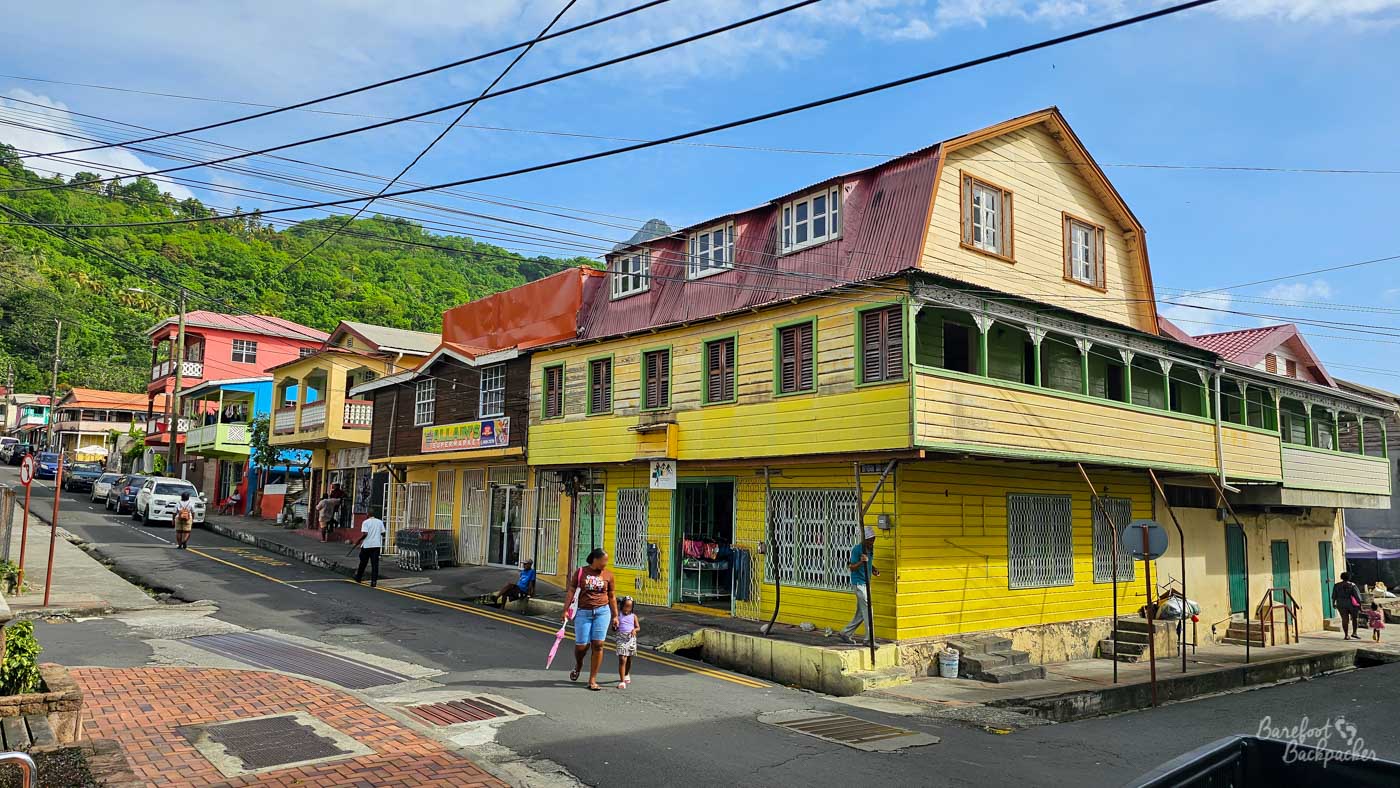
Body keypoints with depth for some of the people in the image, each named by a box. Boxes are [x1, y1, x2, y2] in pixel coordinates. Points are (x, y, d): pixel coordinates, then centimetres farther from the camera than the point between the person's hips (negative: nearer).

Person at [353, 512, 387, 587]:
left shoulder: (365, 522, -4)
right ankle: (374, 581, -6)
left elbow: (365, 534, -14)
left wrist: (359, 540, -2)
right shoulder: (380, 522, 7)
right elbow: (382, 533, 7)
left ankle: (358, 578, 30)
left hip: (367, 545, -2)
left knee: (363, 562, 15)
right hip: (377, 545, 2)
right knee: (375, 564, 0)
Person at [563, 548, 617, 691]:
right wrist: (566, 610, -5)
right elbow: (571, 591, 2)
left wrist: (615, 616, 10)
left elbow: (611, 597, 11)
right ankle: (578, 666, 34)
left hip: (602, 611, 1)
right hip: (583, 612, -1)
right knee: (581, 645, -2)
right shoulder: (581, 572, 1)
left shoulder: (608, 575, 5)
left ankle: (592, 680, 5)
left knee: (598, 645, -5)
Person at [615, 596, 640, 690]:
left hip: (631, 639, 3)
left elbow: (638, 628, 3)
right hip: (621, 639, -3)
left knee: (629, 659, 17)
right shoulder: (619, 615, 2)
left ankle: (626, 674, 45)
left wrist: (634, 630, -18)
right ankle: (622, 681, -13)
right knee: (622, 659, -13)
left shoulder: (633, 616, 6)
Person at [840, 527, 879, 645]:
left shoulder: (870, 549, 10)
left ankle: (846, 633, 23)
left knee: (861, 613, 12)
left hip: (866, 583, 9)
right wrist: (861, 562, -34)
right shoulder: (857, 549, -15)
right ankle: (870, 639, -8)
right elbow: (852, 567, -16)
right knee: (867, 610, -11)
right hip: (858, 583, -9)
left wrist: (874, 570, 4)